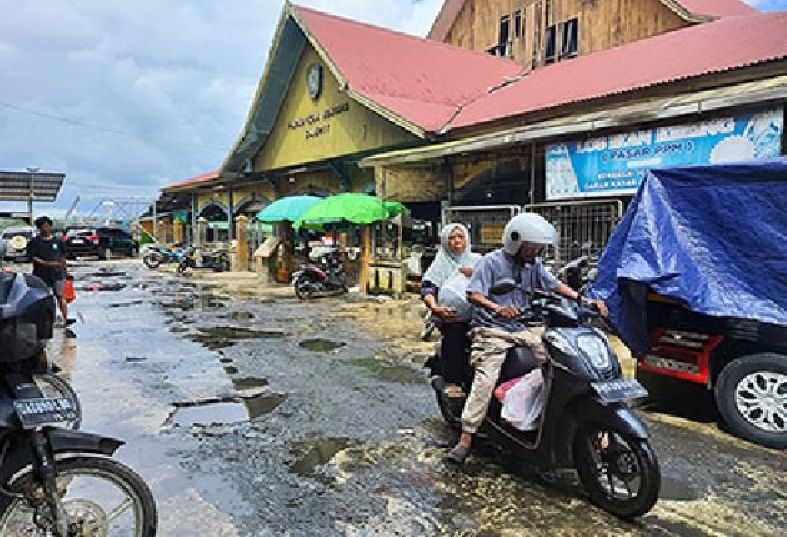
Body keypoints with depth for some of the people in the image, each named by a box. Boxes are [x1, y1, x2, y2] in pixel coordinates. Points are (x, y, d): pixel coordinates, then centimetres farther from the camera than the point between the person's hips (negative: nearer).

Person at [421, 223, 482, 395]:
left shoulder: (477, 260, 20)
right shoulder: (440, 264, 14)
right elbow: (427, 288, -2)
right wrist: (434, 307, -23)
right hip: (450, 315, -1)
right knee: (454, 330, -34)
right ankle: (451, 384, -30)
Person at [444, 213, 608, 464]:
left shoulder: (534, 264, 12)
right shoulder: (492, 262, -7)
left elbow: (554, 285, 8)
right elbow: (473, 294, -16)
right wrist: (497, 308, -35)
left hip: (525, 328, 6)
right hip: (492, 330, -6)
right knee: (485, 379, -19)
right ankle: (466, 438, -16)